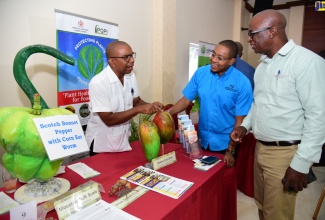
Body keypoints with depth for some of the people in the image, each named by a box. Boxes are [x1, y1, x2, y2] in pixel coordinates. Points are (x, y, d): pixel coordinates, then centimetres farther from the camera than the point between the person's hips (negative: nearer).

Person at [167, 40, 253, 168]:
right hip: (202, 140, 3)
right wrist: (168, 112, -21)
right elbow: (186, 100, -3)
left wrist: (230, 150, -11)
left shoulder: (242, 83, -17)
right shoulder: (200, 73, -7)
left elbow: (240, 120, -13)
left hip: (225, 143, -3)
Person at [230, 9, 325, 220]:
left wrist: (301, 164, -19)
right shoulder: (263, 65, 11)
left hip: (285, 153, -7)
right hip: (260, 148, 7)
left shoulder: (307, 61, -15)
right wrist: (245, 125, 4)